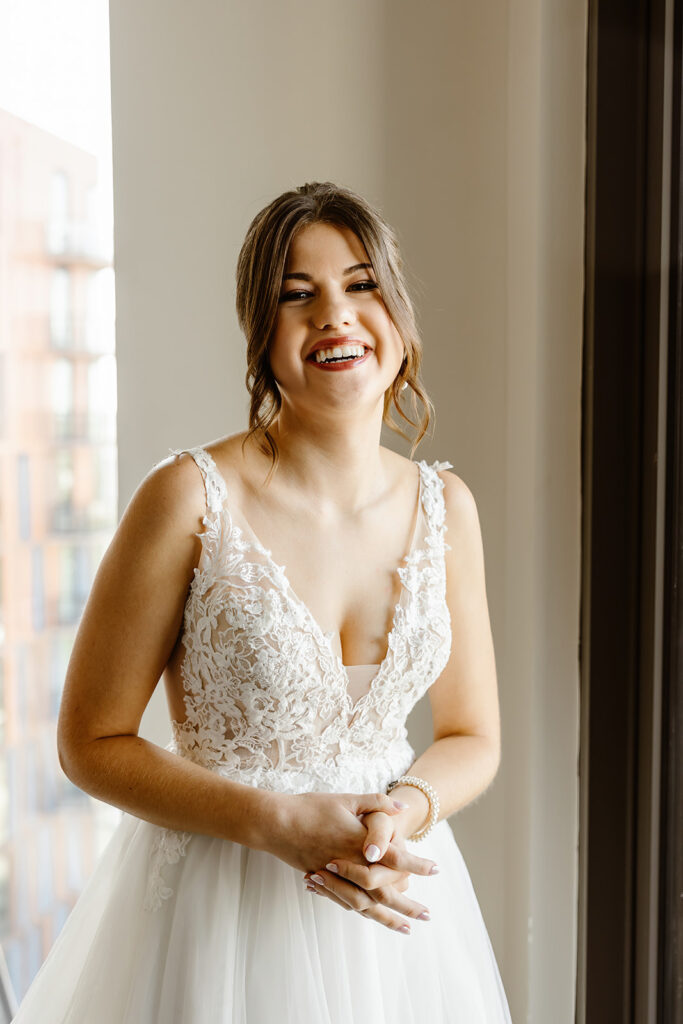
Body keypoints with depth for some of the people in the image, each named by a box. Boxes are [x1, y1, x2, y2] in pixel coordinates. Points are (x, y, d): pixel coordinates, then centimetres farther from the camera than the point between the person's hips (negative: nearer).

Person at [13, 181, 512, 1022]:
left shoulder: (445, 506, -4)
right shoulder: (190, 497, -16)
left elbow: (473, 738, 5)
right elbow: (92, 742, -11)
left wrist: (409, 810, -15)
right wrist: (278, 823, -19)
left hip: (389, 906, 4)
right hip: (221, 913, -3)